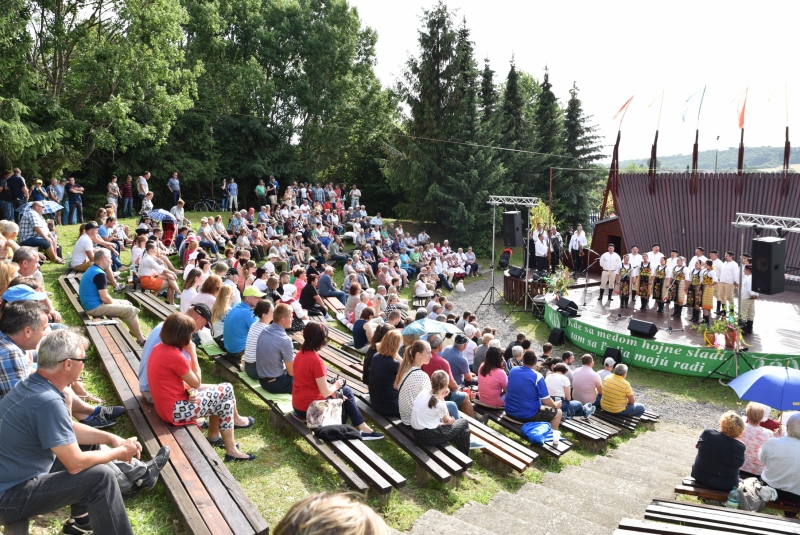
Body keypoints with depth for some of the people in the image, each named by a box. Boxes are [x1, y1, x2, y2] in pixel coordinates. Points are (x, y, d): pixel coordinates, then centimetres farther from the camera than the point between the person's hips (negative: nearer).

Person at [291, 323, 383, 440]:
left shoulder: (300, 354, 1)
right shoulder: (316, 361, -25)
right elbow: (325, 392, -20)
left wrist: (333, 390, 4)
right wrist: (336, 386, 0)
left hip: (298, 404, 8)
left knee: (346, 391, 19)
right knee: (346, 394, 15)